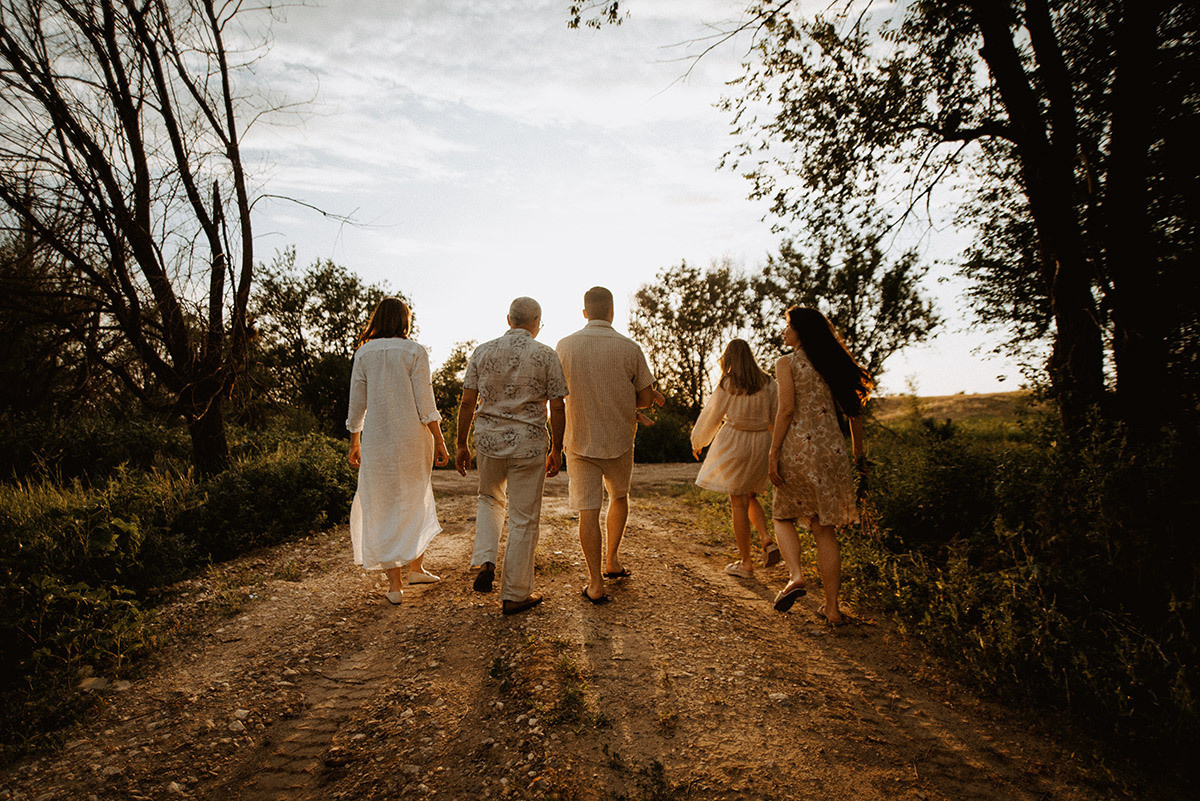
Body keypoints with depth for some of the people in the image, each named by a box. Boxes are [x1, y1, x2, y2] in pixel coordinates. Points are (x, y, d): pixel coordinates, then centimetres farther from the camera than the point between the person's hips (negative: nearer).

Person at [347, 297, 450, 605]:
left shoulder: (363, 353, 3)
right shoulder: (415, 352, -4)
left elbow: (357, 404, 4)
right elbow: (425, 402, -9)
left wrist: (354, 444, 13)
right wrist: (439, 441, -4)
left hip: (377, 439, 1)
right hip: (413, 438, -1)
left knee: (383, 509, 7)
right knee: (415, 501, 20)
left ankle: (395, 583, 9)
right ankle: (416, 566, 25)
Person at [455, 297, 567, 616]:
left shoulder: (483, 352, 1)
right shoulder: (546, 356, -5)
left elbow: (468, 402, 0)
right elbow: (557, 409, -5)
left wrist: (461, 445, 9)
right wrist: (557, 450, 6)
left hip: (488, 439, 3)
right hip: (528, 444, -2)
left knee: (490, 499, 28)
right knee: (524, 519, 8)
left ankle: (485, 561, 10)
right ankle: (515, 595, 17)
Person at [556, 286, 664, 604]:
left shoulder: (565, 346, -5)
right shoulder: (629, 348, -9)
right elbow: (645, 398, -5)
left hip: (580, 440, 0)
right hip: (619, 440, 0)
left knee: (588, 511, 4)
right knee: (619, 497, 24)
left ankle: (596, 584, 7)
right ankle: (612, 562, 30)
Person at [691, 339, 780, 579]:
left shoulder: (727, 384, -8)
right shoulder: (768, 383, 3)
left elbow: (711, 415, -1)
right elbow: (777, 417, 6)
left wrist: (697, 443, 13)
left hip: (734, 443, -5)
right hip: (761, 443, 5)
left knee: (739, 503, 2)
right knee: (750, 496, 23)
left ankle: (746, 563, 8)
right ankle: (767, 540, 3)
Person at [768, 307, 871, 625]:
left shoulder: (786, 363, -2)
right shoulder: (833, 364, 13)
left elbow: (787, 410, -12)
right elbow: (853, 413, 13)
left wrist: (773, 454, -10)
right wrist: (859, 456, 21)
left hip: (798, 446, -4)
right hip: (832, 448, 5)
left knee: (783, 516, 15)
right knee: (824, 529, 10)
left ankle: (796, 575, -9)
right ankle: (832, 608, 13)